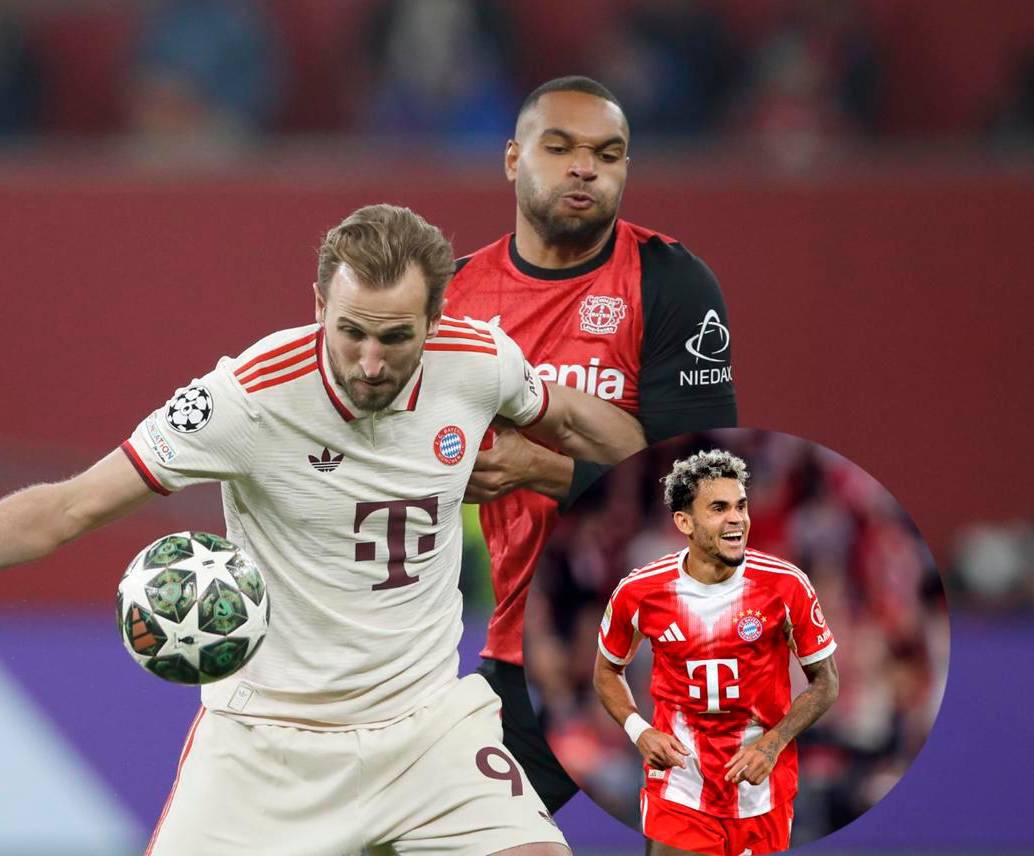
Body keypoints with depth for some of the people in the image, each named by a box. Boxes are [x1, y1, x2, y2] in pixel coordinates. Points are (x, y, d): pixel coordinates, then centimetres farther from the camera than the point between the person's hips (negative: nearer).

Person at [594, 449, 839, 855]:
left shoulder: (786, 586, -9)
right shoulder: (639, 592, -7)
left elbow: (825, 682, 2)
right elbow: (607, 671, 12)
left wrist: (772, 744, -11)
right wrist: (638, 731, -5)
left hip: (762, 789, 0)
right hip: (677, 788, 0)